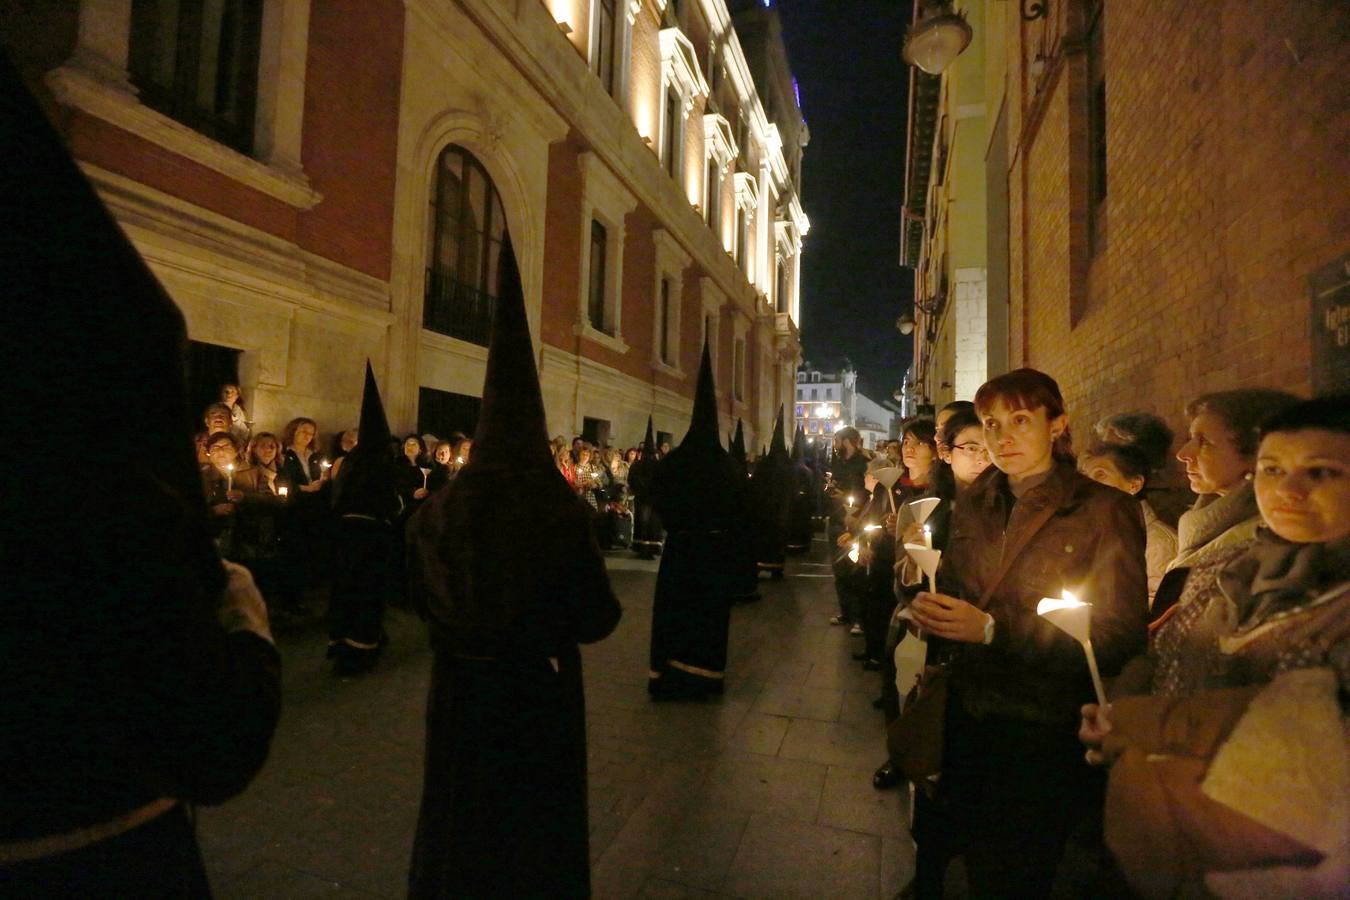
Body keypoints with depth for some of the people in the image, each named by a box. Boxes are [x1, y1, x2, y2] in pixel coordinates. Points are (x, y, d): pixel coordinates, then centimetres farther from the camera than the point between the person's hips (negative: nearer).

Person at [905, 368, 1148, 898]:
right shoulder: (973, 504, 4)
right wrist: (930, 611, -10)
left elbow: (1121, 637, -15)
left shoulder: (1103, 511, -12)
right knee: (935, 856, 17)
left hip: (1044, 732, -4)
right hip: (966, 714, 5)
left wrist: (993, 629, -23)